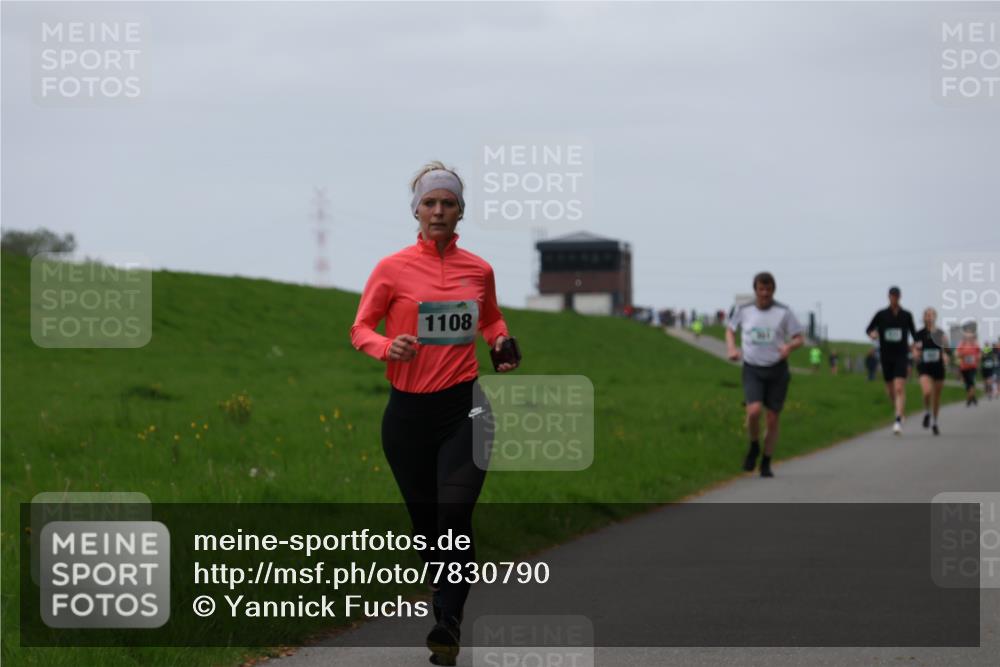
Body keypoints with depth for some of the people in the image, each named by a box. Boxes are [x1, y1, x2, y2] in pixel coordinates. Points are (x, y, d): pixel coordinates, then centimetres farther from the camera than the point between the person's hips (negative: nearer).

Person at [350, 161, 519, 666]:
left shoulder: (478, 270, 5)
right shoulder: (393, 268, -2)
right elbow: (360, 329, 3)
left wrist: (502, 343, 2)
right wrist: (387, 347, -18)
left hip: (463, 406, 0)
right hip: (408, 411, 0)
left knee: (455, 513, -16)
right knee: (425, 520, 9)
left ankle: (449, 621, -14)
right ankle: (444, 602, 31)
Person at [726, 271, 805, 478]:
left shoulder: (783, 312, -5)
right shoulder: (744, 310, 1)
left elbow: (799, 339, 0)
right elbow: (730, 329, 19)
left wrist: (789, 346, -23)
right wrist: (731, 349, 0)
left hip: (777, 370, 0)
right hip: (752, 369, 0)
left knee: (772, 420, 4)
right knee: (754, 411, -22)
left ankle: (766, 464, 19)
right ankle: (754, 447, 6)